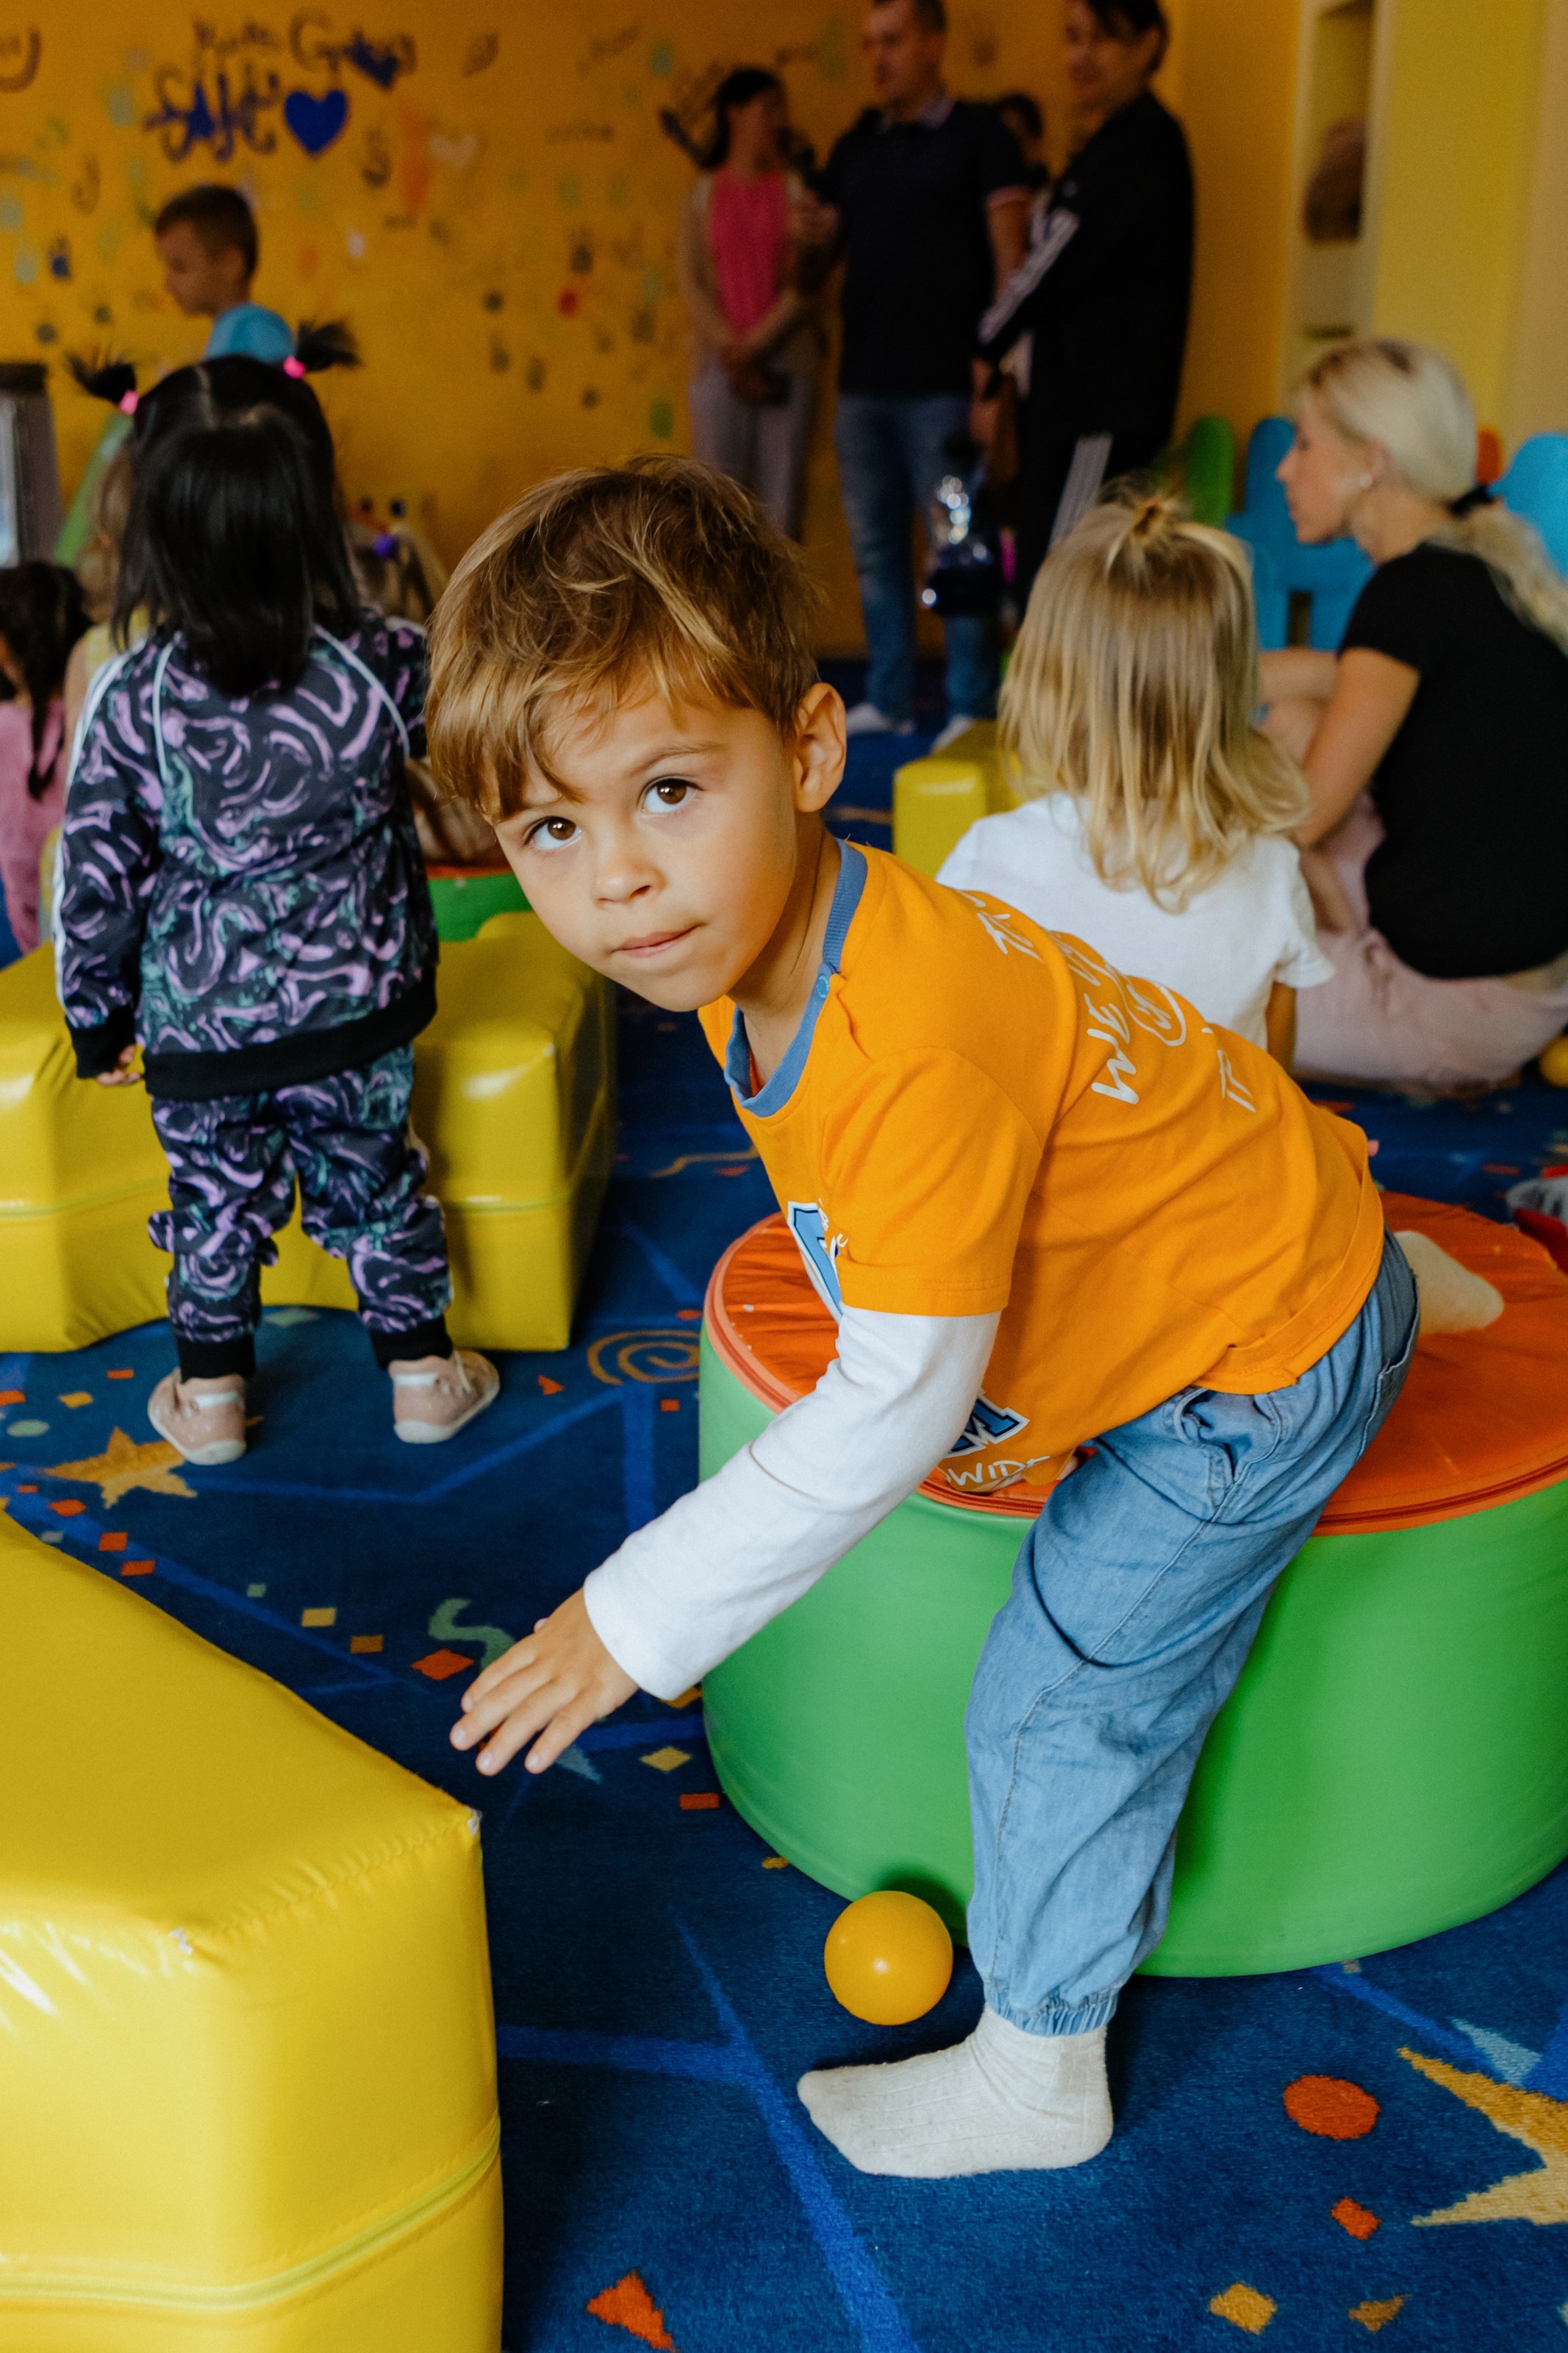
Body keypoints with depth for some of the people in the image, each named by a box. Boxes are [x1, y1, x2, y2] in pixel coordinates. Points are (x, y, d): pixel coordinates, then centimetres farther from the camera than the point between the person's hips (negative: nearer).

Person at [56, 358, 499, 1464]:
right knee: (376, 1186, 18)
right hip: (357, 1006, 1)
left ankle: (211, 1396, 33)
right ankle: (424, 1373, 32)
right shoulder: (391, 664, -17)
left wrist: (98, 1015, 5)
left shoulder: (130, 700, -17)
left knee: (214, 1204, 18)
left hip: (200, 1027, 0)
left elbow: (98, 876, -8)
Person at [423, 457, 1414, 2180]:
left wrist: (638, 1614, -29)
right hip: (1236, 1225, 8)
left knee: (1060, 1699, 2)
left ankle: (1036, 2073, 22)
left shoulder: (914, 1050, -40)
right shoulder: (756, 948, -12)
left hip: (1268, 1350, -8)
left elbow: (896, 1406, -34)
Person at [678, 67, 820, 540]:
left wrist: (754, 345, -11)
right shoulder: (703, 192, 9)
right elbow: (692, 283, 3)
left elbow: (804, 286, -2)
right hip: (720, 367, 0)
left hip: (784, 363, 0)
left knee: (783, 497, -3)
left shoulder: (796, 187, 6)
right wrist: (733, 351, -9)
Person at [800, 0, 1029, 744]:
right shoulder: (857, 146, 15)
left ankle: (972, 707, 0)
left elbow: (1009, 250, -5)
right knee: (876, 548, 8)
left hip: (942, 383, -6)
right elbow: (827, 236, 22)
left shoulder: (979, 134, 1)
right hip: (863, 381, 6)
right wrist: (817, 233, -2)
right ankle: (888, 699, 16)